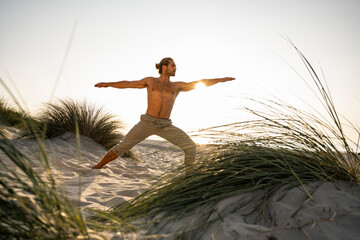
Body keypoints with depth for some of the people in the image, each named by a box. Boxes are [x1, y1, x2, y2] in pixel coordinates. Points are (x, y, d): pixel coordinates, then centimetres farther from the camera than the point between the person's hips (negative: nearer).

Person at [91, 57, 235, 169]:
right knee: (122, 147, -4)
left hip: (165, 126, 1)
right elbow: (128, 84, 18)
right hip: (147, 123, -1)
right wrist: (108, 84, 14)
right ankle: (96, 167, 16)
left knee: (190, 147, -13)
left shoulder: (177, 86, 12)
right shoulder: (150, 81, 11)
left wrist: (221, 79, 10)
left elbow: (200, 83, 11)